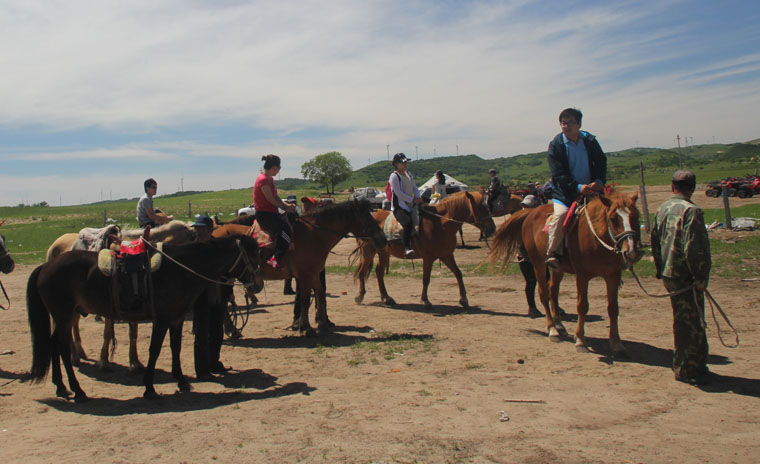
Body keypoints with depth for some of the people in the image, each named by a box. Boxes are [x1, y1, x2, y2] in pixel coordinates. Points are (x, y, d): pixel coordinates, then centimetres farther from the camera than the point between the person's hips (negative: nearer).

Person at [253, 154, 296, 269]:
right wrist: (285, 208, -6)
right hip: (264, 214, -10)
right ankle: (276, 259, -29)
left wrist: (287, 205, 4)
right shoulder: (263, 180, -15)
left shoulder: (269, 179, 16)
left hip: (271, 213, 10)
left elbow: (276, 197, 17)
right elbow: (271, 199, -15)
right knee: (284, 228, -28)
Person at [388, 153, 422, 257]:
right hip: (399, 206, -9)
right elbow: (399, 193, -14)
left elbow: (415, 188, 18)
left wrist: (418, 199, -2)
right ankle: (407, 249, -41)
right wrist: (413, 200, -17)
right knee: (408, 223, -32)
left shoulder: (409, 175, 19)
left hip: (411, 205, 9)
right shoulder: (394, 176, -6)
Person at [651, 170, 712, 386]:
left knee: (683, 321, 19)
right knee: (691, 323, 1)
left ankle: (683, 365, 30)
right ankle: (688, 370, 8)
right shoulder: (691, 211, -16)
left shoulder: (662, 209, 9)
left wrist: (661, 269, 22)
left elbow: (655, 241, 15)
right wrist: (701, 279, -15)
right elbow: (694, 249, -22)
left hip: (669, 274, 8)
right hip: (685, 277, -8)